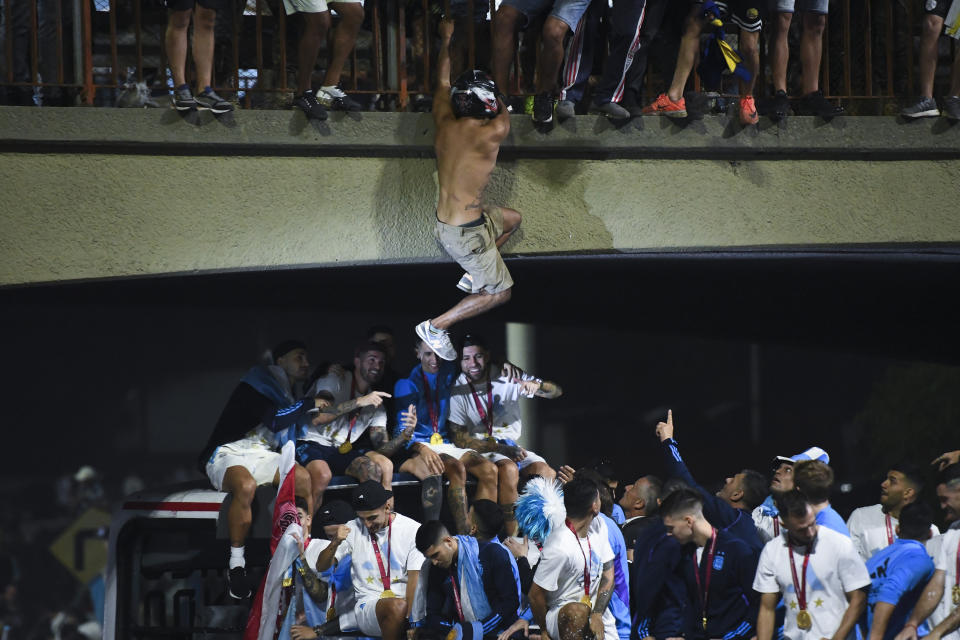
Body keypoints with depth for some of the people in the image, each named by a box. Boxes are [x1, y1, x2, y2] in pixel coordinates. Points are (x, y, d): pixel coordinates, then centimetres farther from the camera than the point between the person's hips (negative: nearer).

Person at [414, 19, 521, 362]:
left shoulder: (444, 123, -7)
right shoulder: (490, 134, -25)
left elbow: (442, 83, 13)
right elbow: (504, 114, 0)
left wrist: (446, 40, 24)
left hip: (444, 218, 8)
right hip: (465, 233, -8)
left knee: (512, 219, 30)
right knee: (500, 292, 7)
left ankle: (471, 277, 34)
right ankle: (436, 327, 4)